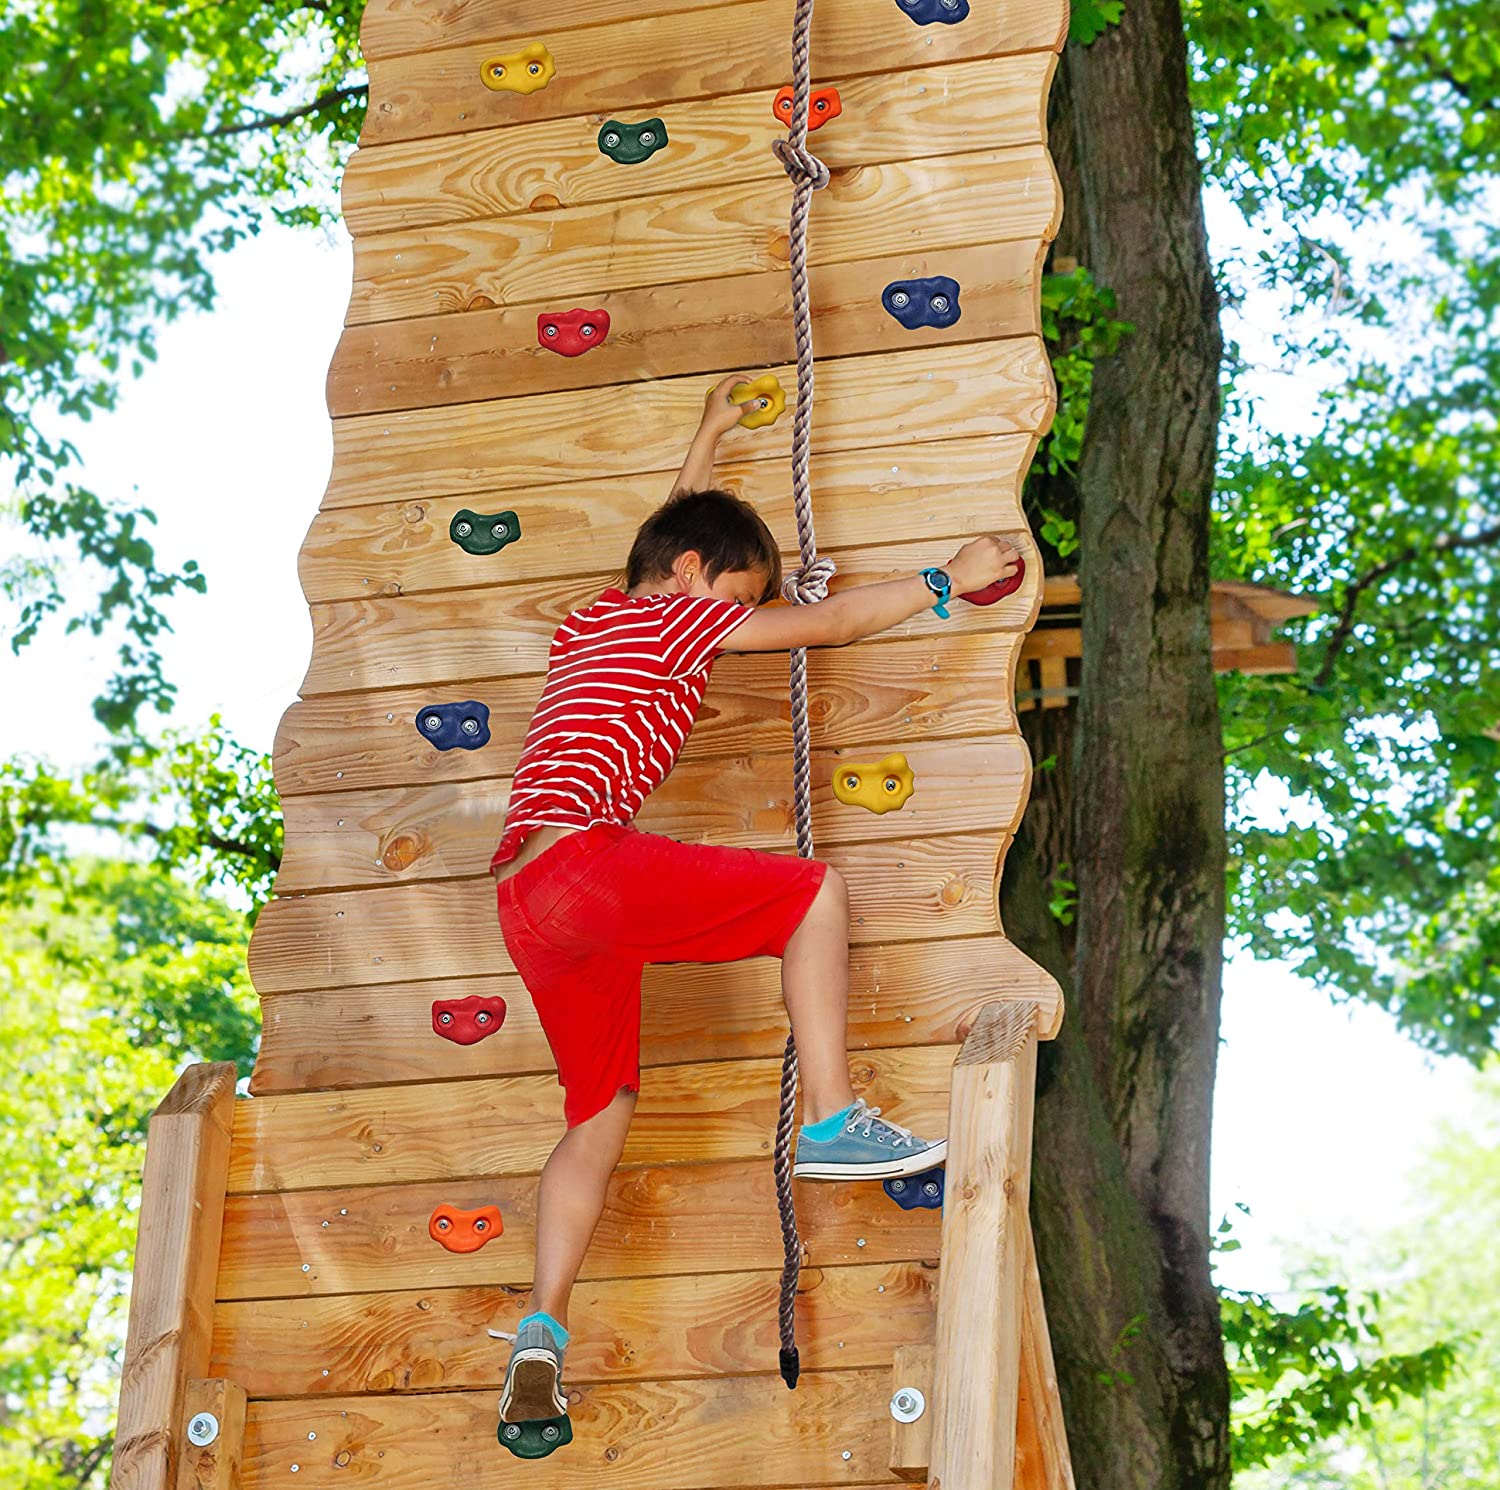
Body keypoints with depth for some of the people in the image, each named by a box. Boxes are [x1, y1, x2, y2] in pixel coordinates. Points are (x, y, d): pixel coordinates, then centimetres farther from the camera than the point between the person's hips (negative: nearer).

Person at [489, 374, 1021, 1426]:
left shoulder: (590, 621, 28)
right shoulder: (677, 617, 6)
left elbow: (671, 534, 49)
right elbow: (834, 622, 10)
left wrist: (708, 440, 61)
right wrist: (947, 582, 20)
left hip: (527, 906, 9)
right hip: (582, 857, -9)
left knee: (602, 1113, 12)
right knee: (817, 889, -4)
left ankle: (542, 1334, -1)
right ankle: (833, 1122, -7)